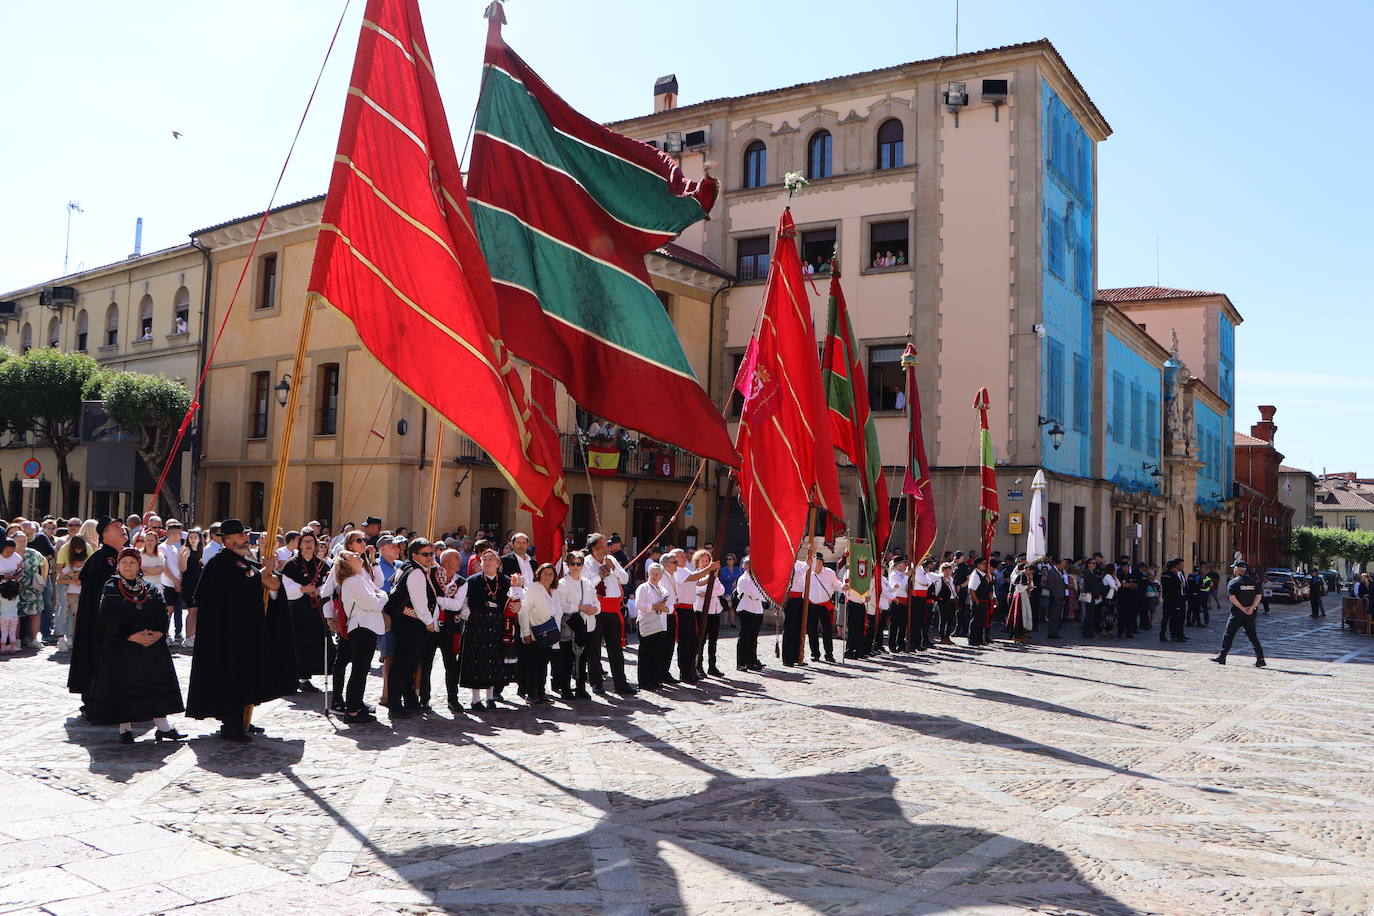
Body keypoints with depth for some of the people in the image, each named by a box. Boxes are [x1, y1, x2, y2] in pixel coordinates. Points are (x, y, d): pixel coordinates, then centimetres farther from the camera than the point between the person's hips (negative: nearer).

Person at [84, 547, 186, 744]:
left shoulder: (152, 589, 9)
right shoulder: (111, 589, -1)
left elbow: (162, 614, 4)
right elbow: (110, 618, -11)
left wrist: (158, 633, -15)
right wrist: (131, 636, -20)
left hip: (153, 645, 3)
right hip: (121, 646, -3)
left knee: (158, 681, 1)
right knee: (123, 684, -1)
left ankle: (162, 725, 6)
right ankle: (125, 727, 11)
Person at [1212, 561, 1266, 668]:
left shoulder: (1233, 582, -6)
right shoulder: (1253, 581, 10)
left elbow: (1232, 598, -16)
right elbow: (1258, 596, 4)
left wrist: (1243, 609, -13)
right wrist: (1252, 607, -5)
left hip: (1237, 613, -5)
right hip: (1250, 614, 5)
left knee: (1229, 634, 3)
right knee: (1253, 636, 9)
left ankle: (1222, 657, 6)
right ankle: (1260, 659, 3)